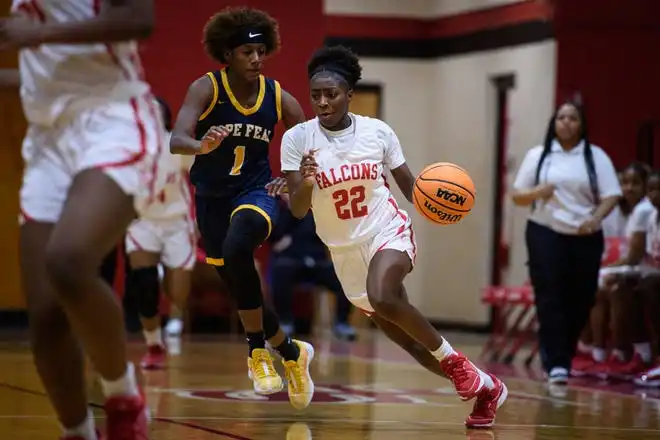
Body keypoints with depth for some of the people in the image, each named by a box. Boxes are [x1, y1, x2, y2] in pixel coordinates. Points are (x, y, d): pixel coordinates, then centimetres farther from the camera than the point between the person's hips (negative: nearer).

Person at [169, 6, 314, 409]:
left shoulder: (278, 97, -8)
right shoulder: (206, 88, -15)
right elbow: (176, 140, -29)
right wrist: (201, 146, -51)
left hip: (255, 192, -1)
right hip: (212, 197, 1)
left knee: (236, 249, -34)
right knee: (239, 287, 9)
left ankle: (258, 350, -20)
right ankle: (292, 353, 35)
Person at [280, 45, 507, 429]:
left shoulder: (378, 131, -9)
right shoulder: (297, 139, -10)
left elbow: (410, 186, 3)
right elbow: (298, 211, -13)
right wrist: (305, 183, -34)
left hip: (389, 232, -3)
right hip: (346, 249, 3)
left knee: (382, 297, -34)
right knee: (405, 337, 9)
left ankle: (454, 359, -12)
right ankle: (484, 386, 28)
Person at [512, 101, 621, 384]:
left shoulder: (596, 156, 4)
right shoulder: (537, 155, 7)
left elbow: (611, 196, -2)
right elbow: (517, 196, 8)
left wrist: (595, 219, -21)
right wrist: (536, 192, -14)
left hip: (585, 238, 1)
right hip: (545, 234, -1)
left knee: (579, 302, 3)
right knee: (550, 299, -10)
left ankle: (564, 358, 19)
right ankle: (556, 363, -11)